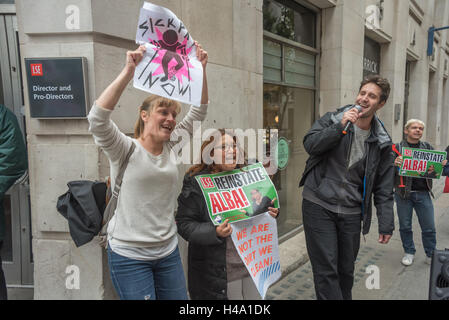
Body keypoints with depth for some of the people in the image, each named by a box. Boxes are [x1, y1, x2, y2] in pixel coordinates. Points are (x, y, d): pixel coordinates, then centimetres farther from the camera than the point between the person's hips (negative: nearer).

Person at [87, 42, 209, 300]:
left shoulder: (170, 147, 3)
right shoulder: (126, 150, -11)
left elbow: (199, 112, 3)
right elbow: (98, 118, -29)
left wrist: (201, 69, -7)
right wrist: (129, 71, -33)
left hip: (168, 251, 5)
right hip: (129, 255, -5)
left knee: (179, 299, 15)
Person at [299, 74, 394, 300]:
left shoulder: (381, 143, 6)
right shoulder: (332, 120, 1)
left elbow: (383, 188, 7)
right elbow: (310, 144, -15)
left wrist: (386, 223, 4)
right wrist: (340, 127, -21)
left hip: (351, 213, 3)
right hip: (319, 206, -3)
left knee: (346, 271, 16)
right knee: (326, 270, -3)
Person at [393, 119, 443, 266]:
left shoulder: (428, 147, 10)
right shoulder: (397, 147, 0)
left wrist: (442, 165, -12)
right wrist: (394, 164, -28)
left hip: (423, 193, 2)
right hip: (403, 193, -2)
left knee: (429, 227, 6)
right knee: (405, 226, 8)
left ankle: (431, 255, 23)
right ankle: (409, 252, 26)